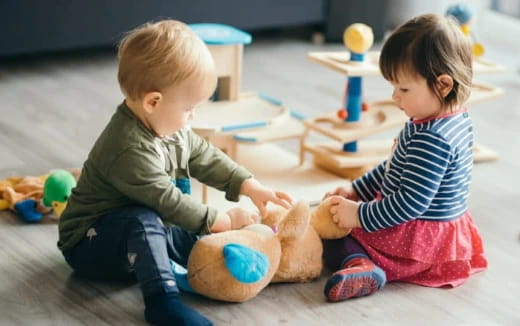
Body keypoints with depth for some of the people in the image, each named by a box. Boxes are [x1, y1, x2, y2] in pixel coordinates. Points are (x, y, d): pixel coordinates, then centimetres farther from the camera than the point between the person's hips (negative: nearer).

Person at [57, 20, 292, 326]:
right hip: (90, 244, -10)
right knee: (143, 220, -36)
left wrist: (251, 187, 1)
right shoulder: (130, 150, -33)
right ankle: (162, 299, -43)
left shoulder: (170, 128, -2)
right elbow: (166, 201, -30)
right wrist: (222, 220, -22)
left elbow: (206, 158, 9)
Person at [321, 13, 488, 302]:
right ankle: (363, 262, 8)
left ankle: (358, 263, -26)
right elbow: (395, 169, 14)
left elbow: (411, 202, -30)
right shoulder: (457, 121, 2)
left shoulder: (432, 140, -31)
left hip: (421, 240, -11)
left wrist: (361, 215, -22)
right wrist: (357, 190, 13)